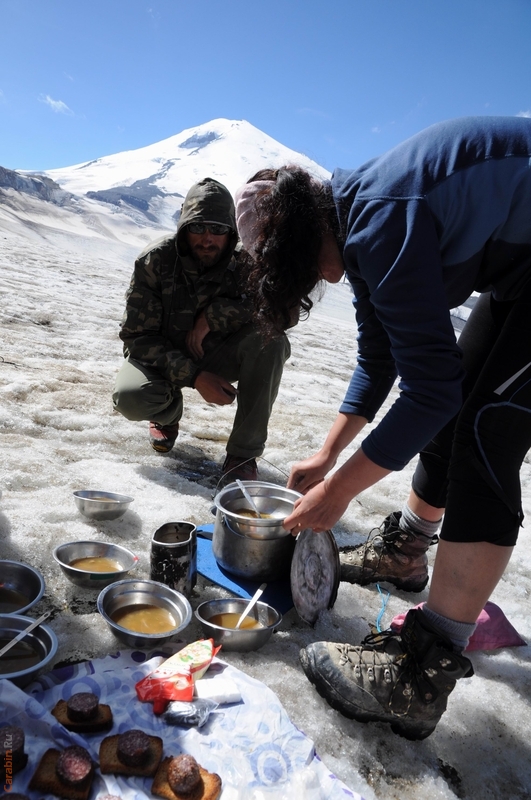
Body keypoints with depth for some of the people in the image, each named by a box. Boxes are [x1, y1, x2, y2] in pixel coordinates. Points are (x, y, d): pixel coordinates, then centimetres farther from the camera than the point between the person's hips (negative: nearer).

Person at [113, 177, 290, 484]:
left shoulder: (245, 261, -18)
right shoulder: (155, 261, -18)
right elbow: (138, 335, -17)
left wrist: (215, 314, -32)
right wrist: (193, 376, -30)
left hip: (218, 356, 1)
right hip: (166, 356, 0)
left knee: (270, 340, -30)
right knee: (130, 397, -33)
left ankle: (243, 455, -20)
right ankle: (168, 415, 8)